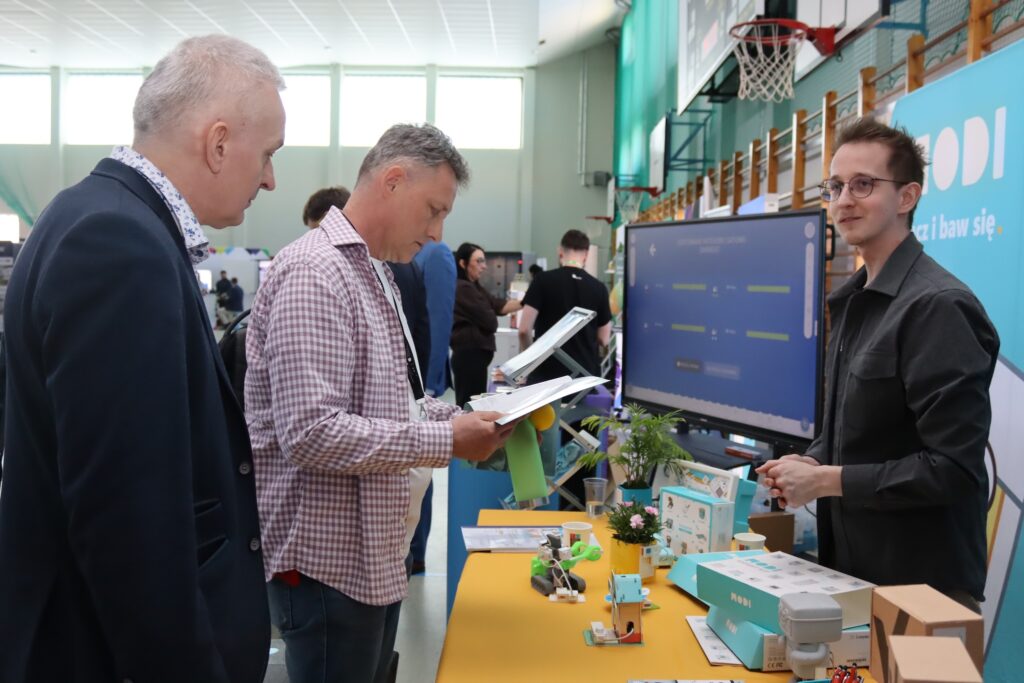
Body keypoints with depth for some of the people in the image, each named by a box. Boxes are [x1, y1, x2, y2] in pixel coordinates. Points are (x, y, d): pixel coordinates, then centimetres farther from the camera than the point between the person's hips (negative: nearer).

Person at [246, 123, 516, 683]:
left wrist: (458, 416, 2)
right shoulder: (314, 274, -20)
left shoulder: (372, 273, 13)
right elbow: (312, 433, -28)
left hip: (373, 553, 10)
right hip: (328, 558, -10)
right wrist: (446, 442, -21)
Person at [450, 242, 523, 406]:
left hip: (473, 353, 10)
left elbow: (498, 305, 9)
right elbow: (490, 322, -15)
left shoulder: (474, 287, 17)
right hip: (469, 354, -10)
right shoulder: (464, 288, -15)